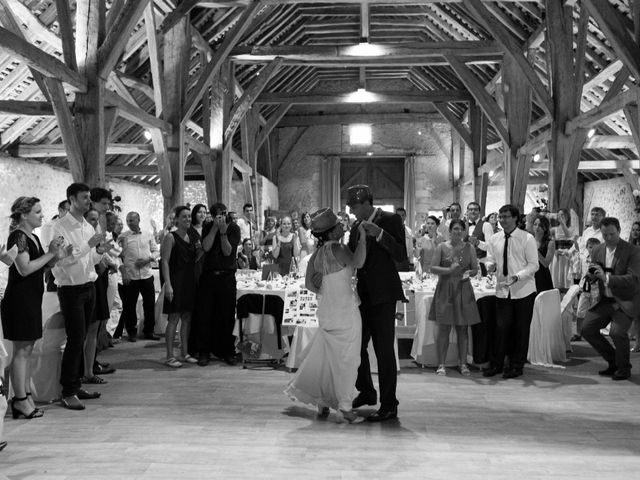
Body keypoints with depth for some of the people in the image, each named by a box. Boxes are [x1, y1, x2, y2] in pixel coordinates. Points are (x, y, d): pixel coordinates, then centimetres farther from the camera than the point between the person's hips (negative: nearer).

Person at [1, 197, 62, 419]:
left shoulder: (33, 237, 15)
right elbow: (25, 269, -22)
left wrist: (55, 255, 3)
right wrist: (49, 254, -17)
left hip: (32, 298, 9)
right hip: (20, 298, -9)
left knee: (28, 350, 12)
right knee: (21, 350, -5)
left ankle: (26, 396, 18)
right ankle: (20, 400, 1)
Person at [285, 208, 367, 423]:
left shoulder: (316, 254, 4)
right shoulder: (337, 248, -16)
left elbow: (309, 283, 6)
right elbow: (357, 262, -29)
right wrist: (362, 237, -18)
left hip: (327, 312, 7)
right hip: (345, 310, -7)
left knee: (328, 357, 18)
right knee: (347, 358, 2)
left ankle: (322, 402, 25)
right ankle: (345, 406, 6)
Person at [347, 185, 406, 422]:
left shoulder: (390, 220, -7)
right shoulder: (356, 227, 13)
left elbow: (401, 255, -16)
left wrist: (379, 233, -24)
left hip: (383, 295, -7)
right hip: (362, 295, 7)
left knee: (384, 350, -4)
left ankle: (389, 406, 5)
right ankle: (366, 392, 34)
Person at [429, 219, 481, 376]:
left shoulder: (469, 248, 8)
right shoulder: (441, 247, 2)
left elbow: (475, 268, 10)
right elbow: (433, 268, -4)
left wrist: (469, 272, -12)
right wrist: (449, 270, -19)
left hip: (463, 291, 2)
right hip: (445, 291, -2)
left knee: (463, 329, 4)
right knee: (443, 328, -2)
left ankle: (462, 363, 13)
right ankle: (441, 364, 6)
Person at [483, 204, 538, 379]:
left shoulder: (527, 238, -7)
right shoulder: (494, 239, 5)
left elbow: (533, 265, -8)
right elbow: (490, 260, 9)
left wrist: (518, 276, -24)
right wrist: (490, 265, -16)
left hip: (523, 291, -3)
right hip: (503, 290, 3)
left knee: (521, 329, 5)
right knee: (501, 327, 2)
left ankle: (516, 366, 16)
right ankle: (496, 364, 14)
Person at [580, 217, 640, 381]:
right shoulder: (597, 251, 6)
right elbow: (591, 277, 14)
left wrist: (606, 278, -31)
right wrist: (590, 274, -12)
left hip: (625, 301, -6)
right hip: (605, 300, 6)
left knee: (617, 332, -24)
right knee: (587, 329, -2)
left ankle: (624, 368, 3)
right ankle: (613, 361, 18)